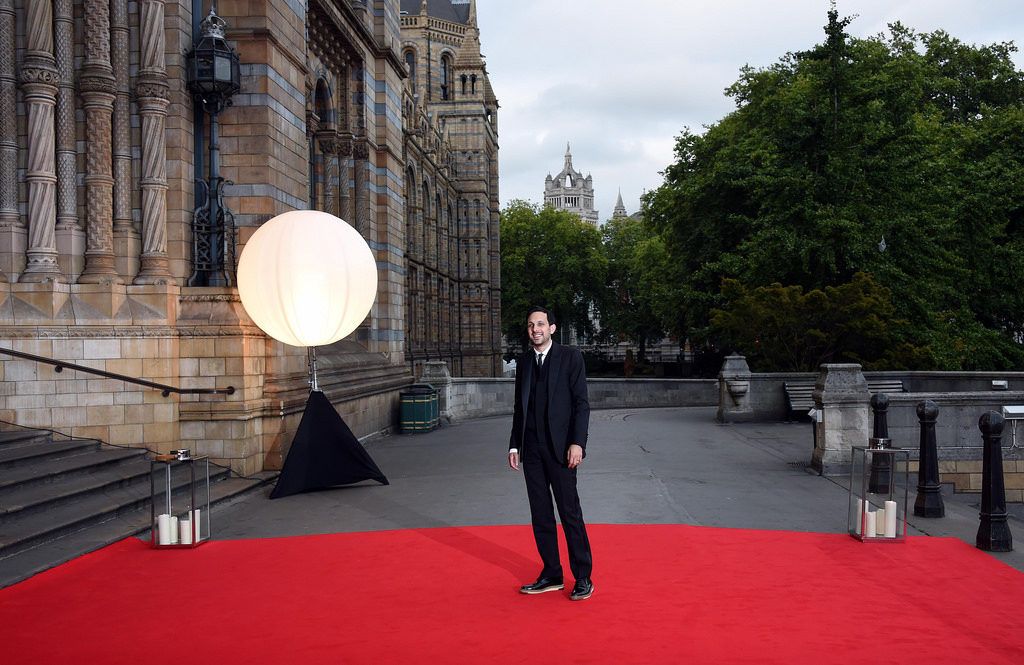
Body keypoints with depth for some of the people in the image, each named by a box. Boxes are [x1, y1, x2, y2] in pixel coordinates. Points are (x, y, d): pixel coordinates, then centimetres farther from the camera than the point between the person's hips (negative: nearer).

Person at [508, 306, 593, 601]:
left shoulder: (570, 356, -3)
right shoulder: (524, 361, 12)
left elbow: (581, 403, -6)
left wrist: (577, 443, -14)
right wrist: (514, 445, 10)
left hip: (560, 447, -5)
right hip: (531, 449, 5)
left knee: (570, 512, -4)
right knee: (540, 514, 8)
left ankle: (583, 578, 4)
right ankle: (551, 575, 17)